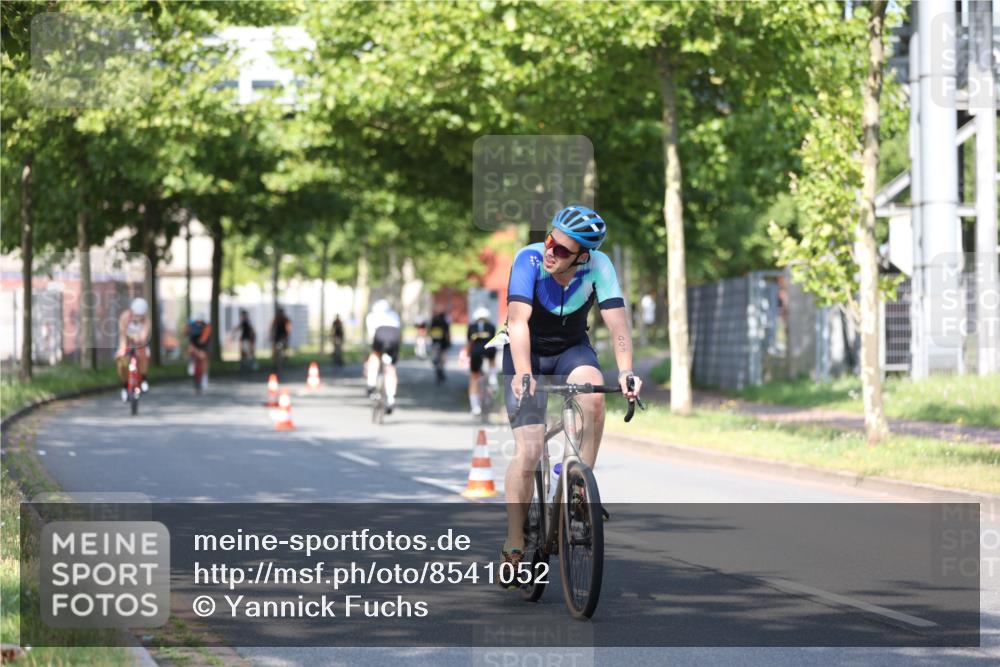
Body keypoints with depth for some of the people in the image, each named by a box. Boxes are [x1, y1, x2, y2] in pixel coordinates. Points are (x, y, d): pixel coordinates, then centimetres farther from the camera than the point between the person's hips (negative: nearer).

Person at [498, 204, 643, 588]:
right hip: (527, 355, -2)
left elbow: (617, 322, -28)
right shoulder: (529, 259, -26)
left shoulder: (598, 267, -21)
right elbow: (518, 320, -34)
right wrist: (523, 373, -48)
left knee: (593, 391, -33)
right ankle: (514, 547, -3)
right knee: (528, 452, -15)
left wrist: (625, 372, -44)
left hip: (571, 350, 2)